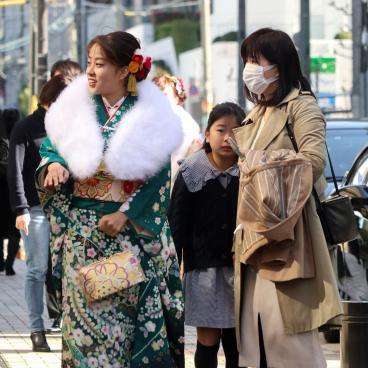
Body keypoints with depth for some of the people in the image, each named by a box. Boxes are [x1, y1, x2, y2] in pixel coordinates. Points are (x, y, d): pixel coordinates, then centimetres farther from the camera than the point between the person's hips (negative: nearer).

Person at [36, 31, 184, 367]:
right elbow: (52, 148, 10)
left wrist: (124, 215, -14)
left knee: (128, 311, -1)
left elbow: (158, 176, -5)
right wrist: (53, 165, -14)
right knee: (86, 311, 0)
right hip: (81, 232, 2)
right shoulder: (77, 107, 4)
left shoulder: (149, 115, -4)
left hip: (131, 230, -2)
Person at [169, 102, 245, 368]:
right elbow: (177, 224, -1)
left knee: (235, 339, 7)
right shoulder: (191, 173, -3)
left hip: (239, 266, 1)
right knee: (208, 339, -1)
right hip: (203, 265, -1)